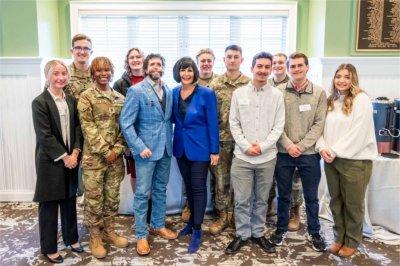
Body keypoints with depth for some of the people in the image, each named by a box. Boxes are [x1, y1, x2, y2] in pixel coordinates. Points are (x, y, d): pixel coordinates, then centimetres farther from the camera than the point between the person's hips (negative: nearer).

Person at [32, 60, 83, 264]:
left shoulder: (71, 100, 6)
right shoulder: (39, 102, -11)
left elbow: (77, 128, 4)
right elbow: (45, 135, -15)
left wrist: (74, 153, -8)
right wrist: (64, 157, -15)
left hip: (71, 158, 5)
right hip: (50, 161, -5)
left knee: (69, 201, 16)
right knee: (49, 205, 6)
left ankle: (71, 238, 33)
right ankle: (49, 248, 21)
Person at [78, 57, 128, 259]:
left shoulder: (120, 98, 9)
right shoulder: (86, 97, -5)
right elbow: (88, 128, -10)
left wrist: (117, 149, -6)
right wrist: (105, 152, -13)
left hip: (115, 156, 4)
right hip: (94, 156, -4)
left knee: (113, 196, 13)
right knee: (94, 198, 4)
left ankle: (109, 231, 30)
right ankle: (94, 238, 19)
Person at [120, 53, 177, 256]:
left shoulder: (168, 91, 8)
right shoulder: (136, 91, -9)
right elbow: (125, 123, -13)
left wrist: (170, 142, 2)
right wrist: (139, 147, -18)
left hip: (165, 149, 5)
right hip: (146, 150, -5)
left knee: (160, 190, 17)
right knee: (142, 193, 3)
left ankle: (158, 225, 33)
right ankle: (141, 235, 16)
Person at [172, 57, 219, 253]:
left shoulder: (206, 94, -12)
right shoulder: (174, 93, 2)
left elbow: (212, 124, -10)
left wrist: (214, 150, -11)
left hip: (200, 148, -5)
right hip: (181, 147, 5)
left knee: (198, 188, 3)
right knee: (188, 186, 17)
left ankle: (197, 230, 14)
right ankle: (192, 220, 35)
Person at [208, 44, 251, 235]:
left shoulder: (249, 84, 0)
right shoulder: (215, 84, 3)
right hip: (221, 139, 1)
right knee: (220, 179, 7)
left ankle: (236, 214, 26)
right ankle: (223, 216, 22)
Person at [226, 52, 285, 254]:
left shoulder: (277, 95, 2)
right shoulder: (238, 93, 2)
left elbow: (279, 126, -1)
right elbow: (234, 124, 1)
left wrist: (262, 146, -11)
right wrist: (246, 146, -9)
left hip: (267, 157, 1)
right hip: (242, 156, 0)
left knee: (261, 199, 13)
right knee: (242, 200, 5)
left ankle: (257, 234, 29)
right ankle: (242, 235, 22)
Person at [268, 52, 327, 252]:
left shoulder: (319, 93, 1)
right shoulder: (278, 92, 0)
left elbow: (319, 124, -4)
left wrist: (301, 146, -12)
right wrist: (288, 145, -14)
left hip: (309, 153, 0)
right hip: (283, 153, 0)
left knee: (311, 196, 12)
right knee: (283, 195, 13)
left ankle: (314, 232, 30)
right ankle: (281, 229, 30)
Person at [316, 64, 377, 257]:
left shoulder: (361, 100, -8)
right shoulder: (331, 101, 11)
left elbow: (358, 133, -16)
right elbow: (323, 127, 8)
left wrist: (335, 152, -16)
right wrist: (322, 147, -9)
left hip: (355, 160, -5)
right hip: (331, 160, 6)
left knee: (353, 204, 7)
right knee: (336, 201, 14)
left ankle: (352, 241, 25)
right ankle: (339, 237, 31)